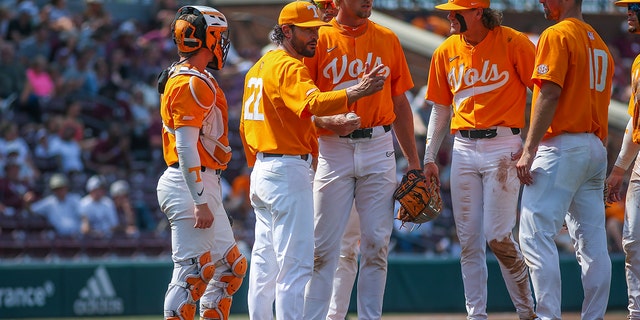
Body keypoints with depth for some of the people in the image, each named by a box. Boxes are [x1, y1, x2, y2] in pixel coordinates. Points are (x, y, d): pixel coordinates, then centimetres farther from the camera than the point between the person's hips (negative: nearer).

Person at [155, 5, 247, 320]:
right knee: (192, 271, -12)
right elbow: (186, 148, -21)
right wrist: (201, 203, -24)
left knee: (231, 265, 15)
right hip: (191, 186, -11)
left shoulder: (182, 78, 17)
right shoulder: (192, 84, -15)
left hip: (203, 184, 11)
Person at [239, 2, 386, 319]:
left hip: (262, 169, 10)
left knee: (265, 258, 16)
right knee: (297, 261, -11)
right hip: (288, 170, -10)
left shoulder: (259, 67, 17)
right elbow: (313, 103, -33)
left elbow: (246, 126, 21)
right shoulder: (288, 67, -14)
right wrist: (356, 91, -43)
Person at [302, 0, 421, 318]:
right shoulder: (319, 40, 0)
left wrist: (413, 161, 12)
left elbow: (400, 104, 14)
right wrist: (330, 121, -24)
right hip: (333, 149, -3)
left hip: (378, 148, 3)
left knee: (377, 241, 2)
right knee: (324, 245, -3)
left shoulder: (387, 39, 10)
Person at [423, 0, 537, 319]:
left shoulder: (513, 43, -6)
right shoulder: (446, 52, 9)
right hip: (463, 148, 5)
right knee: (468, 241, 3)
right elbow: (440, 108, 17)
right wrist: (429, 158, 13)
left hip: (502, 146, -5)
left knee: (498, 237, -11)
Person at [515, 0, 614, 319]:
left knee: (536, 236, -10)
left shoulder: (557, 35, -8)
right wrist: (596, 154, 20)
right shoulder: (599, 42, 18)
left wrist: (529, 151, -18)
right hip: (595, 148, 9)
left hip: (560, 146, -9)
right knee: (592, 243, 7)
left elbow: (550, 94, -17)